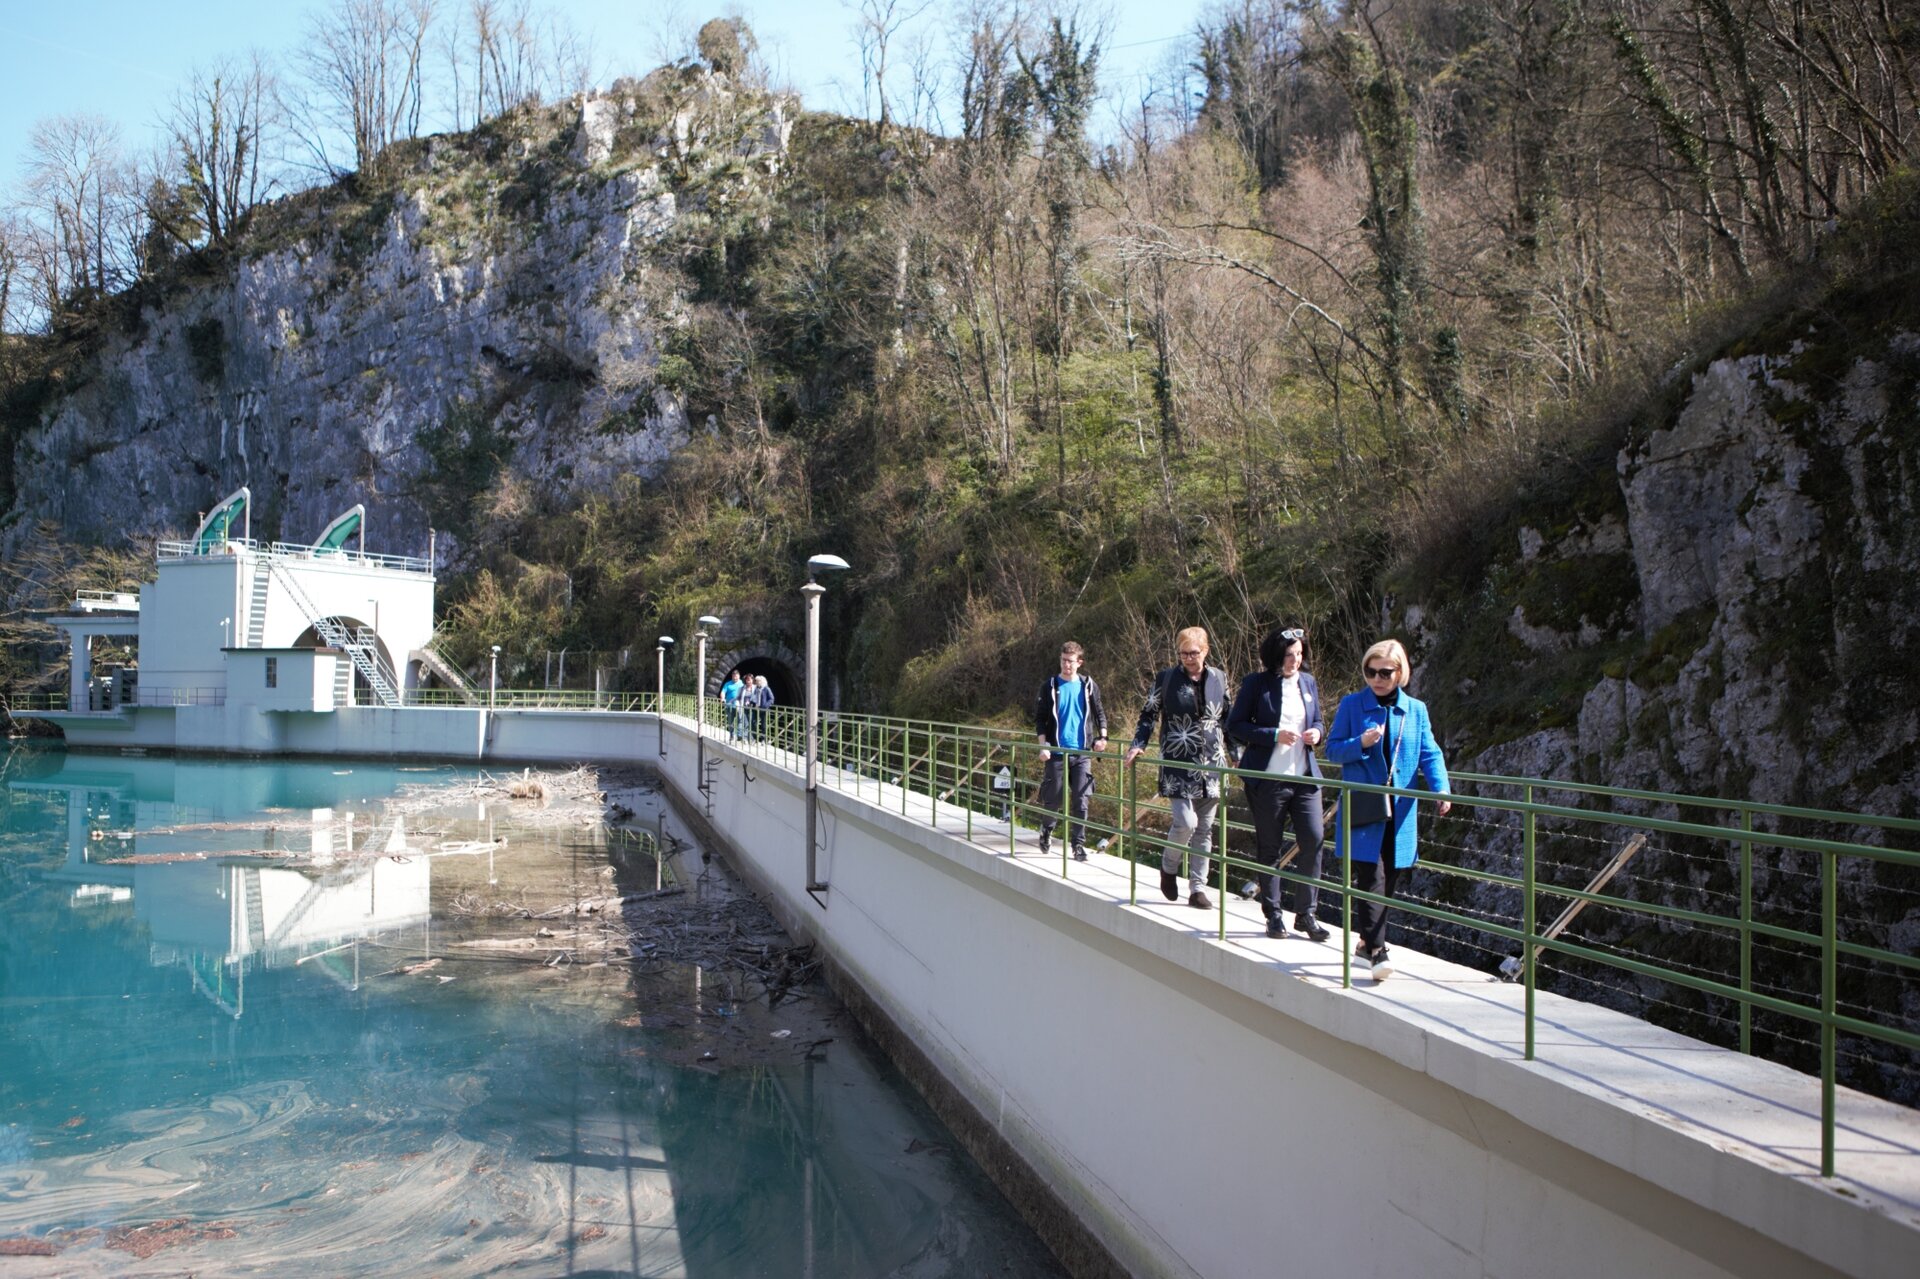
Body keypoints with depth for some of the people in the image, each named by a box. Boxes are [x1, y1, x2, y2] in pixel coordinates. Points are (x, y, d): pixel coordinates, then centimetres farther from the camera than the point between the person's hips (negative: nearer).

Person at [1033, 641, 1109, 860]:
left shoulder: (1088, 685, 5)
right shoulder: (1050, 686, 0)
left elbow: (1099, 713, 13)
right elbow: (1040, 718, 1)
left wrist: (1102, 736, -2)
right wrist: (1043, 745, -9)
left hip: (1082, 752, 1)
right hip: (1057, 752, -1)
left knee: (1081, 800, -2)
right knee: (1052, 799, 5)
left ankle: (1078, 844, 4)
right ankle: (1046, 831, 32)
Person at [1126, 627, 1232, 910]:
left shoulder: (1218, 677, 8)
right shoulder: (1166, 679, -1)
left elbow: (1227, 717, 17)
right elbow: (1149, 714, 5)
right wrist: (1138, 745, -6)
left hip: (1211, 762, 4)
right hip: (1178, 762, -3)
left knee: (1204, 828, 6)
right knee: (1186, 821, -15)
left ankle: (1198, 889, 14)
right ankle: (1168, 868, 12)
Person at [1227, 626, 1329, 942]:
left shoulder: (1308, 683, 10)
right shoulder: (1256, 684, -4)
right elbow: (1234, 726, -5)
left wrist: (1316, 732, -3)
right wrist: (1274, 735, -16)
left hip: (1305, 776, 4)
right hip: (1267, 777, -4)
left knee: (1313, 840, -5)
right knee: (1268, 848, 5)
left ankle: (1306, 913, 7)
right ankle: (1273, 915, 17)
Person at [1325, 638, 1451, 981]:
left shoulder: (1416, 709, 8)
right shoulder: (1351, 705, 1)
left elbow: (1429, 753, 5)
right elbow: (1332, 749, 2)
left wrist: (1440, 788, -12)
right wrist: (1361, 743, -17)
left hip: (1400, 812, 3)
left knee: (1391, 878, 9)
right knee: (1371, 877, -11)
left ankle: (1367, 940, 26)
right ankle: (1377, 950, -9)